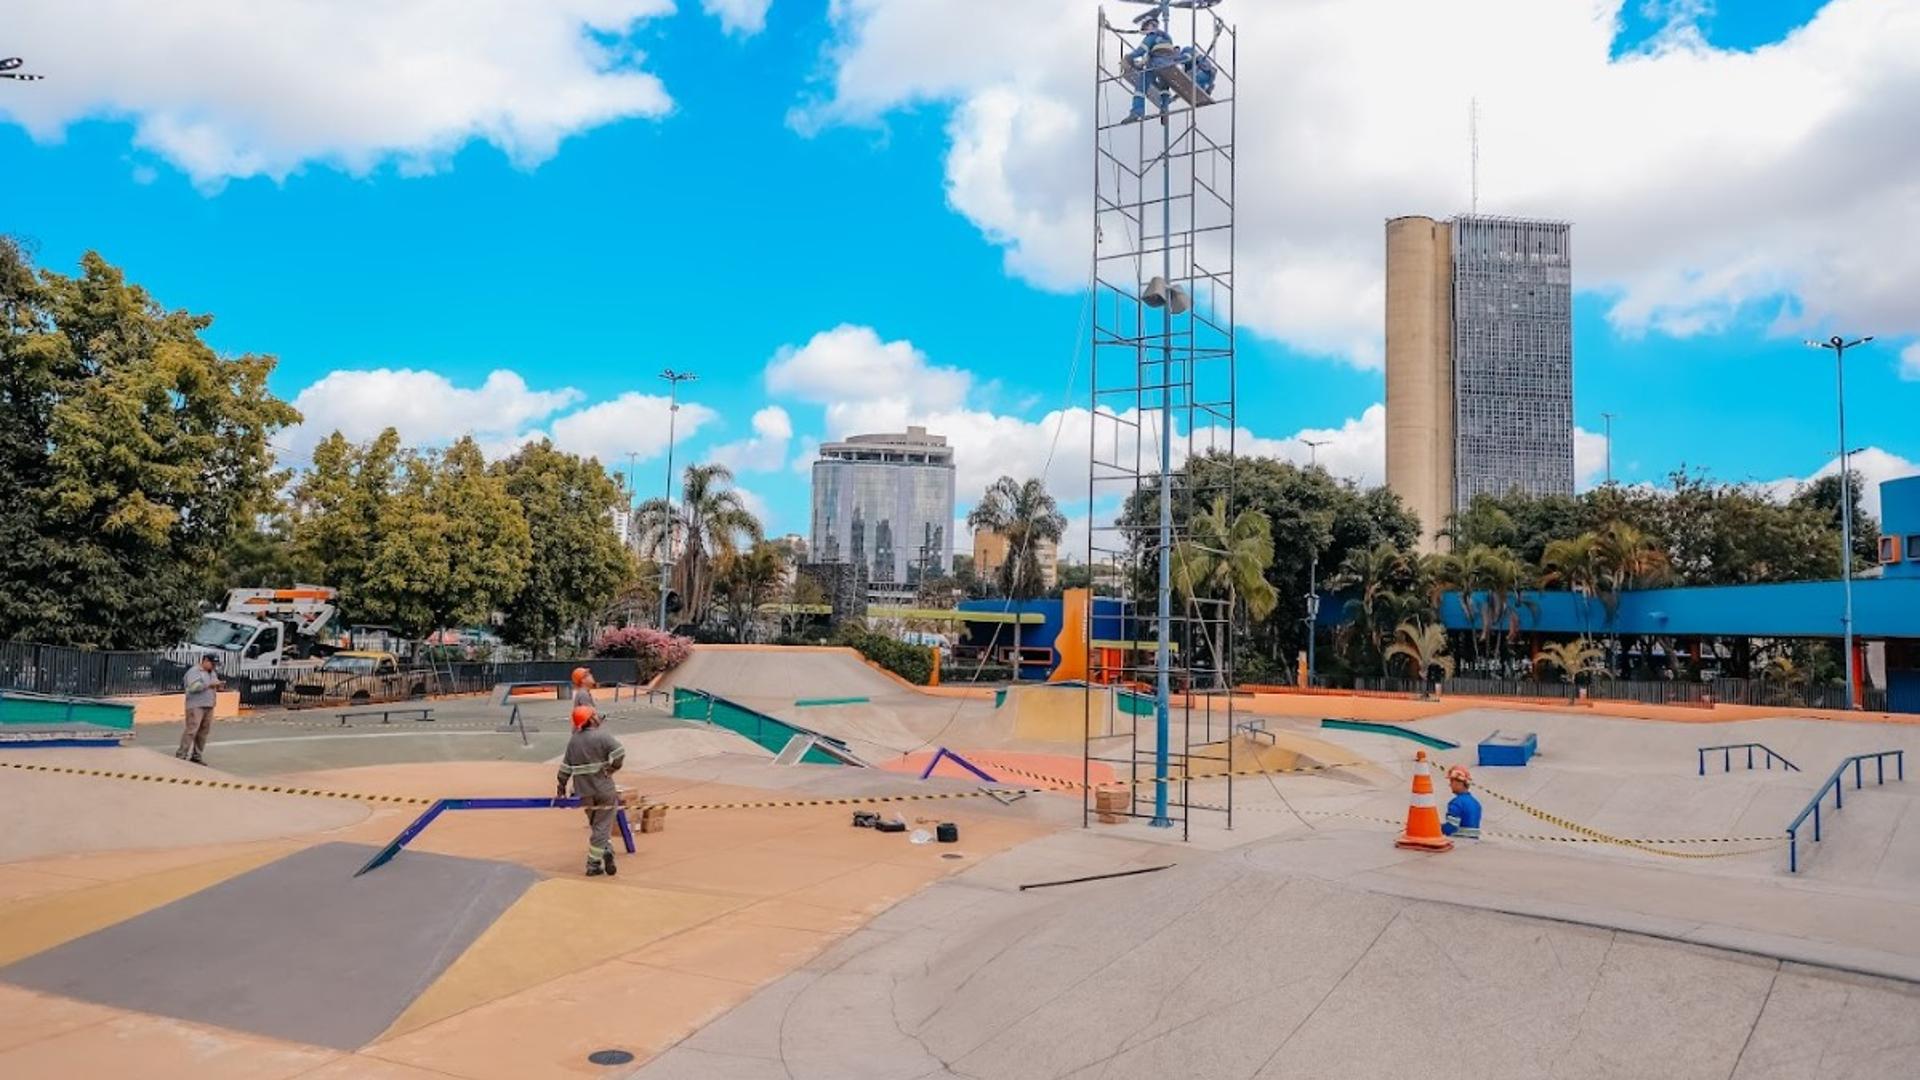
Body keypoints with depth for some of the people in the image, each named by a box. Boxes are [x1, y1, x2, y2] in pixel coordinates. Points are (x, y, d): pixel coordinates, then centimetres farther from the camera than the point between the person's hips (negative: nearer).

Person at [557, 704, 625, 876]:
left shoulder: (573, 741, 7)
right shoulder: (601, 736, -10)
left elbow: (565, 767, 10)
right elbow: (619, 752, -24)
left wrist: (561, 789, 18)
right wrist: (611, 769, -7)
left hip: (584, 793, 5)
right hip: (604, 790, -5)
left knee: (595, 826, 22)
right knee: (601, 828, 2)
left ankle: (606, 850, 13)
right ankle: (593, 865, 1)